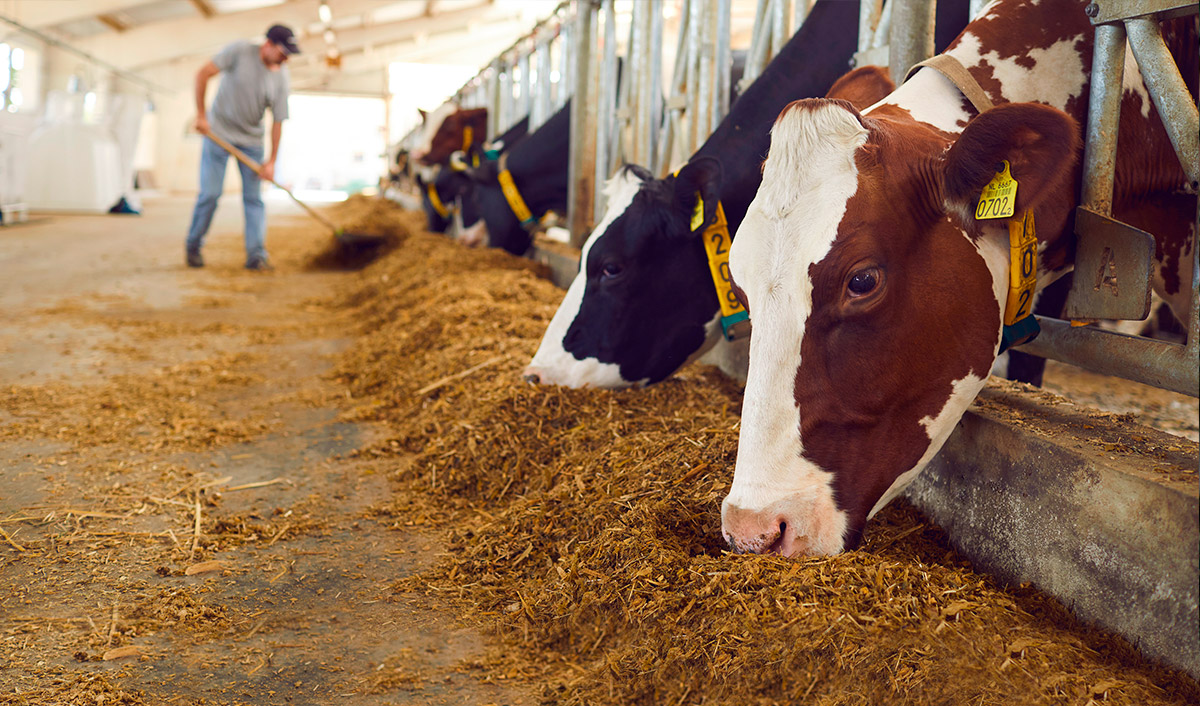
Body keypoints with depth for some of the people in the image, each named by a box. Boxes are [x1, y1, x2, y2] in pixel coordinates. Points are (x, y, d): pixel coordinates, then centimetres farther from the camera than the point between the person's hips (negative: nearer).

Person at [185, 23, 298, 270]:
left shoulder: (281, 78, -7)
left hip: (251, 140, 3)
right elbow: (203, 74, -14)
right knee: (210, 193, -4)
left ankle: (256, 255, -2)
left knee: (254, 197, -2)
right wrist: (201, 115, -16)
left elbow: (278, 122, -4)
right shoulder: (240, 51, -15)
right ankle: (193, 247, 12)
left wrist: (271, 161, -7)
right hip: (219, 131, -3)